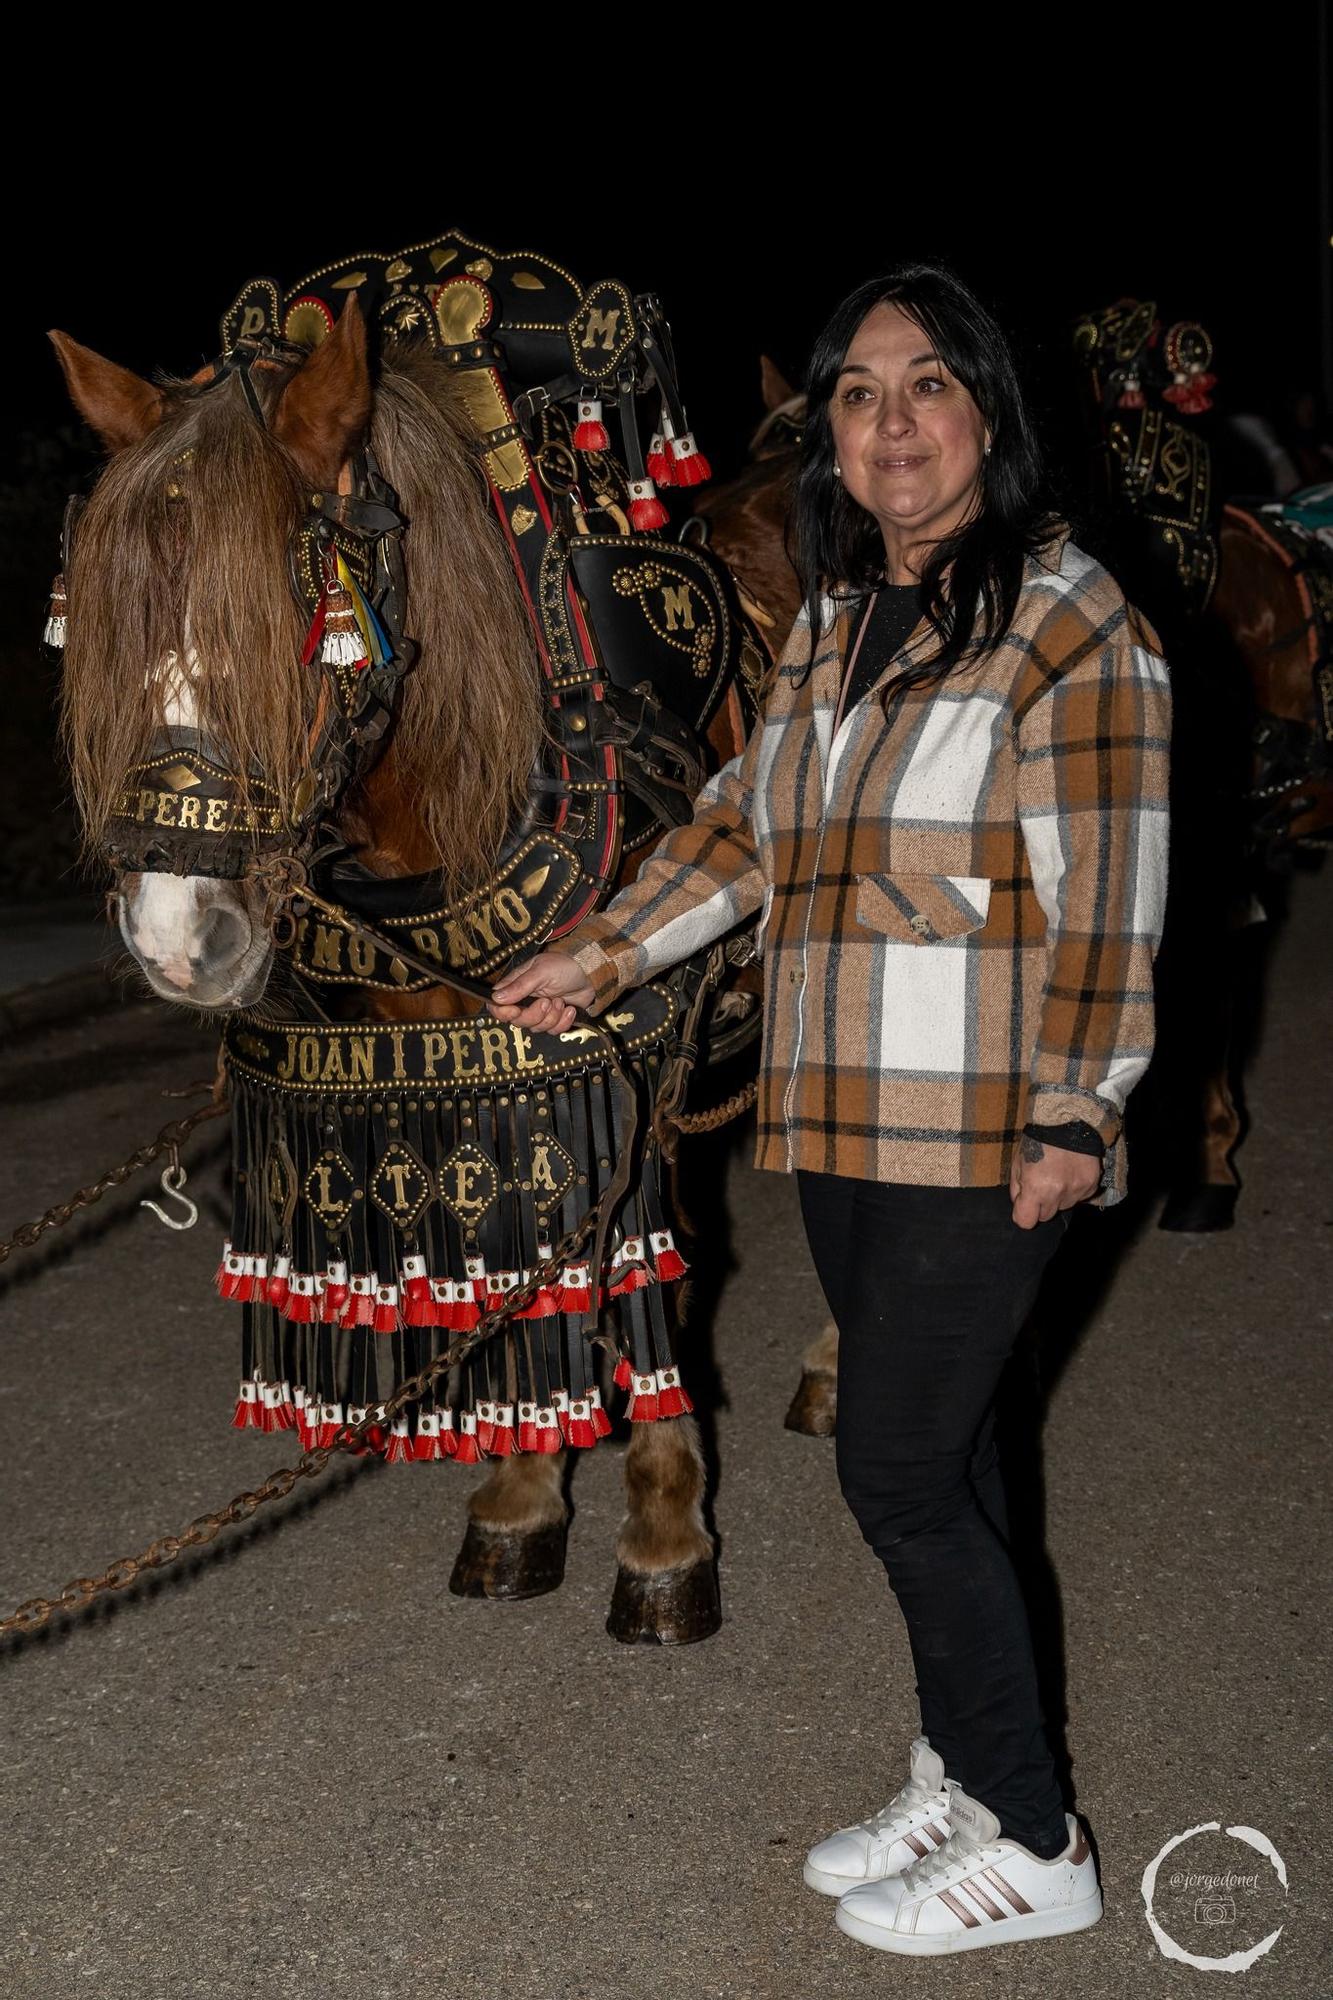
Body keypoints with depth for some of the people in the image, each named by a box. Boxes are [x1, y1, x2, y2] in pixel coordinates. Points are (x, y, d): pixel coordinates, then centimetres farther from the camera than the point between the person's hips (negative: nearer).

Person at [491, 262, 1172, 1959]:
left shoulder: (1066, 621, -9)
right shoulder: (833, 621, 14)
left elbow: (1104, 898, -13)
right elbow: (748, 821, 21)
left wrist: (1072, 1119, -16)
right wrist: (604, 954, 16)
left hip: (982, 1127, -7)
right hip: (845, 1118, 7)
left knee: (896, 1466, -4)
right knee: (937, 1456, 15)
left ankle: (1032, 1847, 12)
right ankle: (959, 1779, 30)